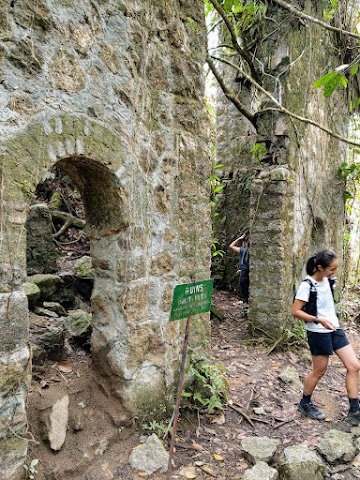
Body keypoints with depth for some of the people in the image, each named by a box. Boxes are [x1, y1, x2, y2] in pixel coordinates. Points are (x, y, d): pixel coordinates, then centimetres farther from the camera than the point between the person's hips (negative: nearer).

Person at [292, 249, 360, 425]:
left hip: (334, 328, 8)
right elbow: (296, 311, -19)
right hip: (318, 332, -8)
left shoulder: (325, 280, 4)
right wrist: (319, 320, -27)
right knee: (319, 371, 6)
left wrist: (332, 318, 18)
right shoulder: (307, 285, -20)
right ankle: (305, 404, 29)